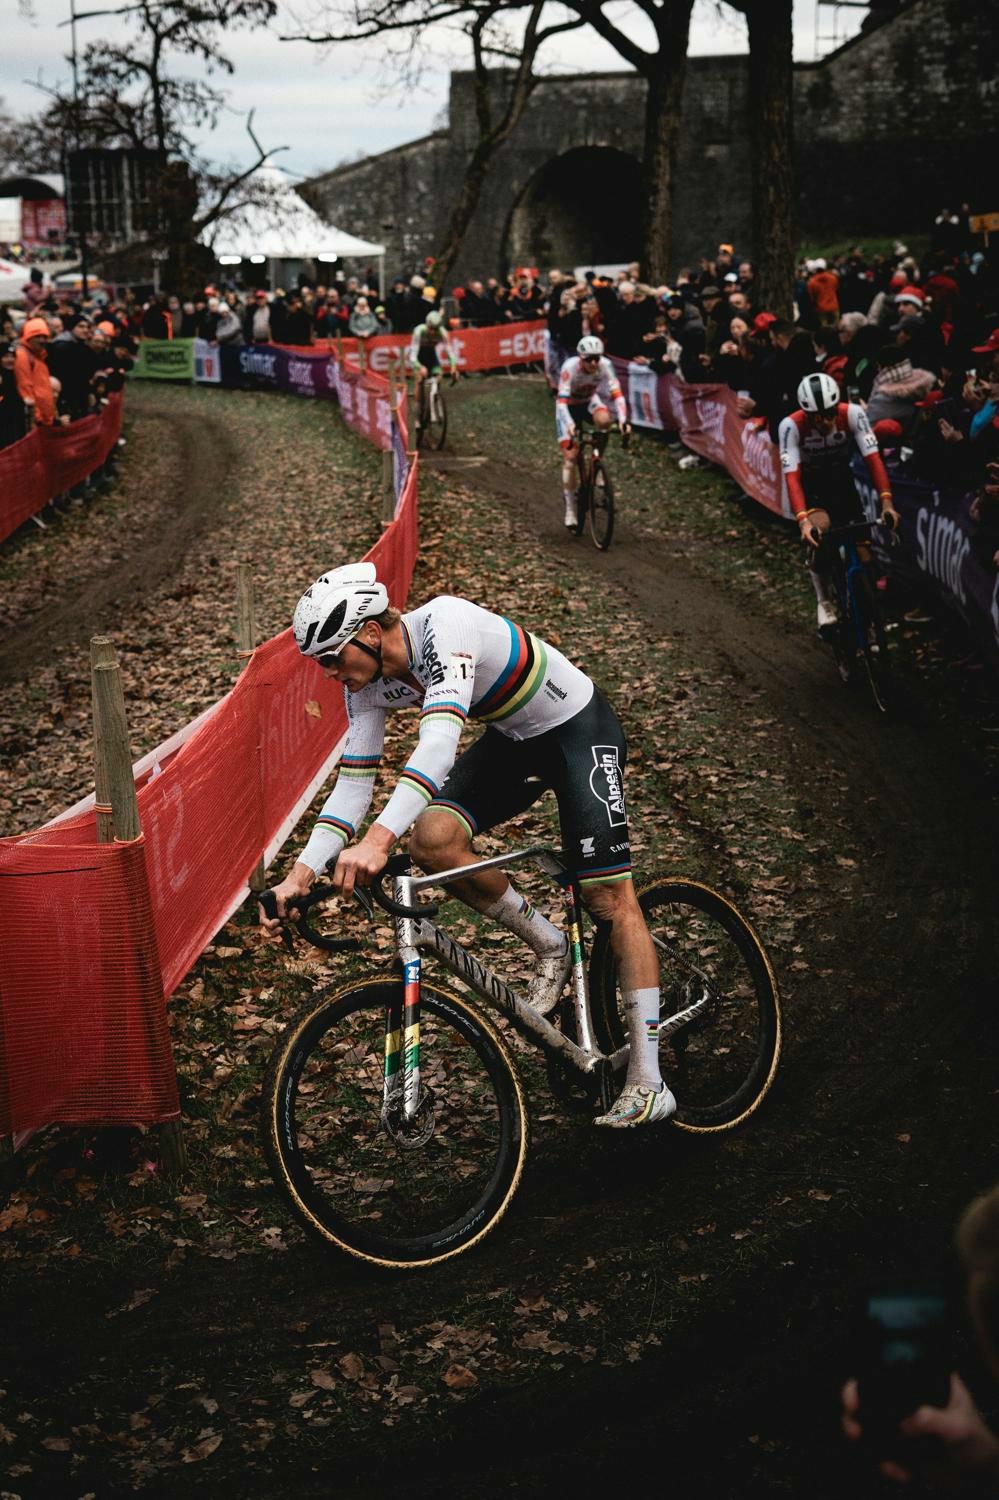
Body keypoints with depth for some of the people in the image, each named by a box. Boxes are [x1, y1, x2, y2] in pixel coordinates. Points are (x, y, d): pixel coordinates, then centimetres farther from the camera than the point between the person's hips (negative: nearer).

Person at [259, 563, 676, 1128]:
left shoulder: (444, 623, -33)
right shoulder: (369, 685, -10)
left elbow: (440, 741, -46)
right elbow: (353, 785, -7)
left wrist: (378, 839, -57)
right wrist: (300, 874, -20)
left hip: (580, 727, -7)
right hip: (513, 739, 7)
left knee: (610, 897, -11)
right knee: (433, 839, -18)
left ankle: (650, 1084, -6)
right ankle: (550, 949, 4)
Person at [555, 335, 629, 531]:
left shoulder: (605, 365, -25)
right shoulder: (570, 368, -32)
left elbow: (616, 393, -32)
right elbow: (561, 401, -40)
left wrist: (623, 420, -47)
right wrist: (570, 425, -55)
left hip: (590, 400, 2)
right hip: (570, 406, -2)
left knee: (604, 420, -34)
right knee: (570, 457, -11)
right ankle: (570, 509, 0)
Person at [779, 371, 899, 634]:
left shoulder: (853, 414, -25)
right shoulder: (791, 426, -29)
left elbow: (873, 458, -30)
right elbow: (791, 476, -34)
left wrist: (886, 502, -42)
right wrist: (802, 520, -47)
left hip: (842, 481, 3)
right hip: (811, 486, -3)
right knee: (818, 531, -30)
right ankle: (825, 602, -12)